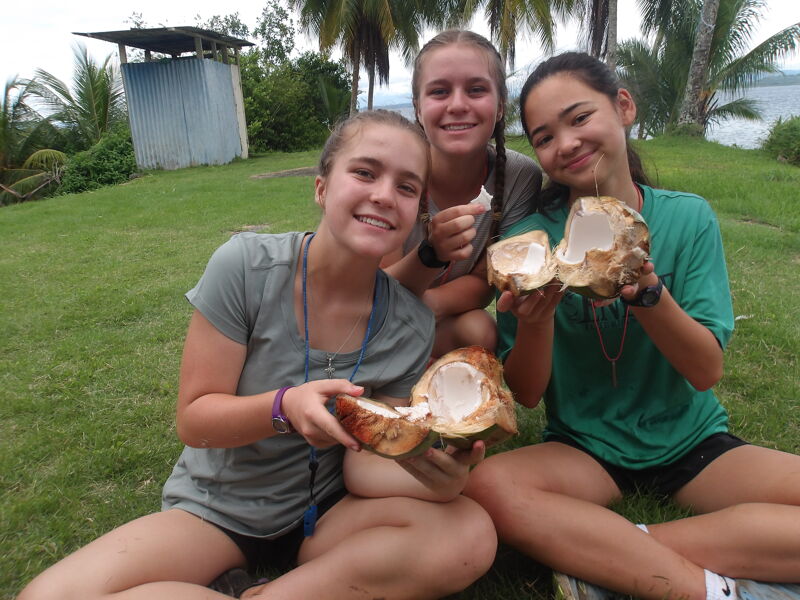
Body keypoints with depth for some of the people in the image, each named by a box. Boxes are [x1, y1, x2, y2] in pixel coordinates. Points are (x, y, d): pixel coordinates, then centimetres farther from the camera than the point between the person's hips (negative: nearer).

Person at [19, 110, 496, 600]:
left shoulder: (411, 326, -13)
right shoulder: (246, 266, -19)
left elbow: (370, 461, -9)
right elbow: (194, 421, -14)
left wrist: (438, 473, -31)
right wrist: (285, 407, -34)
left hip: (324, 513, 2)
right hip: (215, 509, -1)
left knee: (471, 534, -24)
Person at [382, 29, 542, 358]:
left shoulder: (521, 177, -16)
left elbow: (484, 282, -7)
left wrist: (425, 305, -27)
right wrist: (431, 253, -38)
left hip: (450, 326, 2)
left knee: (479, 329, -28)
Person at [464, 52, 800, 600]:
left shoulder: (688, 219, -5)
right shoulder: (529, 240, -8)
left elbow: (707, 372, -10)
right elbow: (526, 395, -7)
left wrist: (644, 289, -28)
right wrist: (535, 321, -28)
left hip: (691, 439, 2)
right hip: (585, 448, -1)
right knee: (488, 487, -31)